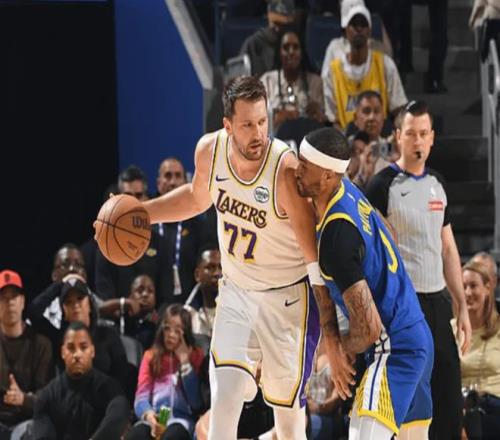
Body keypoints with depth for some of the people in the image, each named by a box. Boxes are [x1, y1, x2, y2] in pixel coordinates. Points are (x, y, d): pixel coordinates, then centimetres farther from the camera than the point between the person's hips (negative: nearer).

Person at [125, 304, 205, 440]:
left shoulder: (195, 356, 10)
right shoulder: (151, 356, 16)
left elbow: (196, 402, -2)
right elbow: (141, 397, 4)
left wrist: (184, 361, -4)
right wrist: (148, 414, -20)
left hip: (181, 419, -2)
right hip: (154, 419, 2)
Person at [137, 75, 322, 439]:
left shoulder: (286, 169, -28)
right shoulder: (210, 150, -12)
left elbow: (315, 252, -23)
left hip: (287, 296, -4)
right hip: (235, 290, 4)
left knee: (288, 408, 4)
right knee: (225, 392, -11)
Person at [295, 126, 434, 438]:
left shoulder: (337, 234, -24)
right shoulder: (347, 190, 4)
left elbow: (369, 327, -23)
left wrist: (343, 349, -2)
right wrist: (332, 341, 9)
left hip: (394, 347, -11)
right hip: (418, 337, 11)